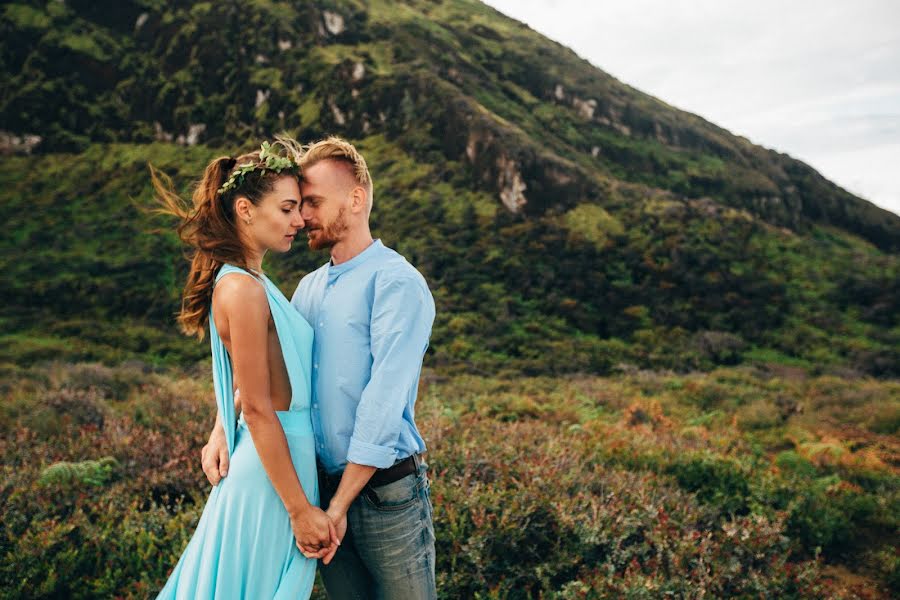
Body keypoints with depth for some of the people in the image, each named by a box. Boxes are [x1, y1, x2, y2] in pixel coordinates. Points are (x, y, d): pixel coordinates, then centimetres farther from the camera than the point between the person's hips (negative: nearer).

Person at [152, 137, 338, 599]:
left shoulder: (247, 281, 10)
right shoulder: (244, 289, -19)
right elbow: (257, 409, -20)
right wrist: (300, 508, -18)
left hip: (280, 456, 9)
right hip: (273, 470, -9)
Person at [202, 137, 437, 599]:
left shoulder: (396, 282, -13)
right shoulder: (309, 288, 11)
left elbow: (383, 402, -19)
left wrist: (342, 504, -18)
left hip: (386, 492, -6)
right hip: (323, 486, 7)